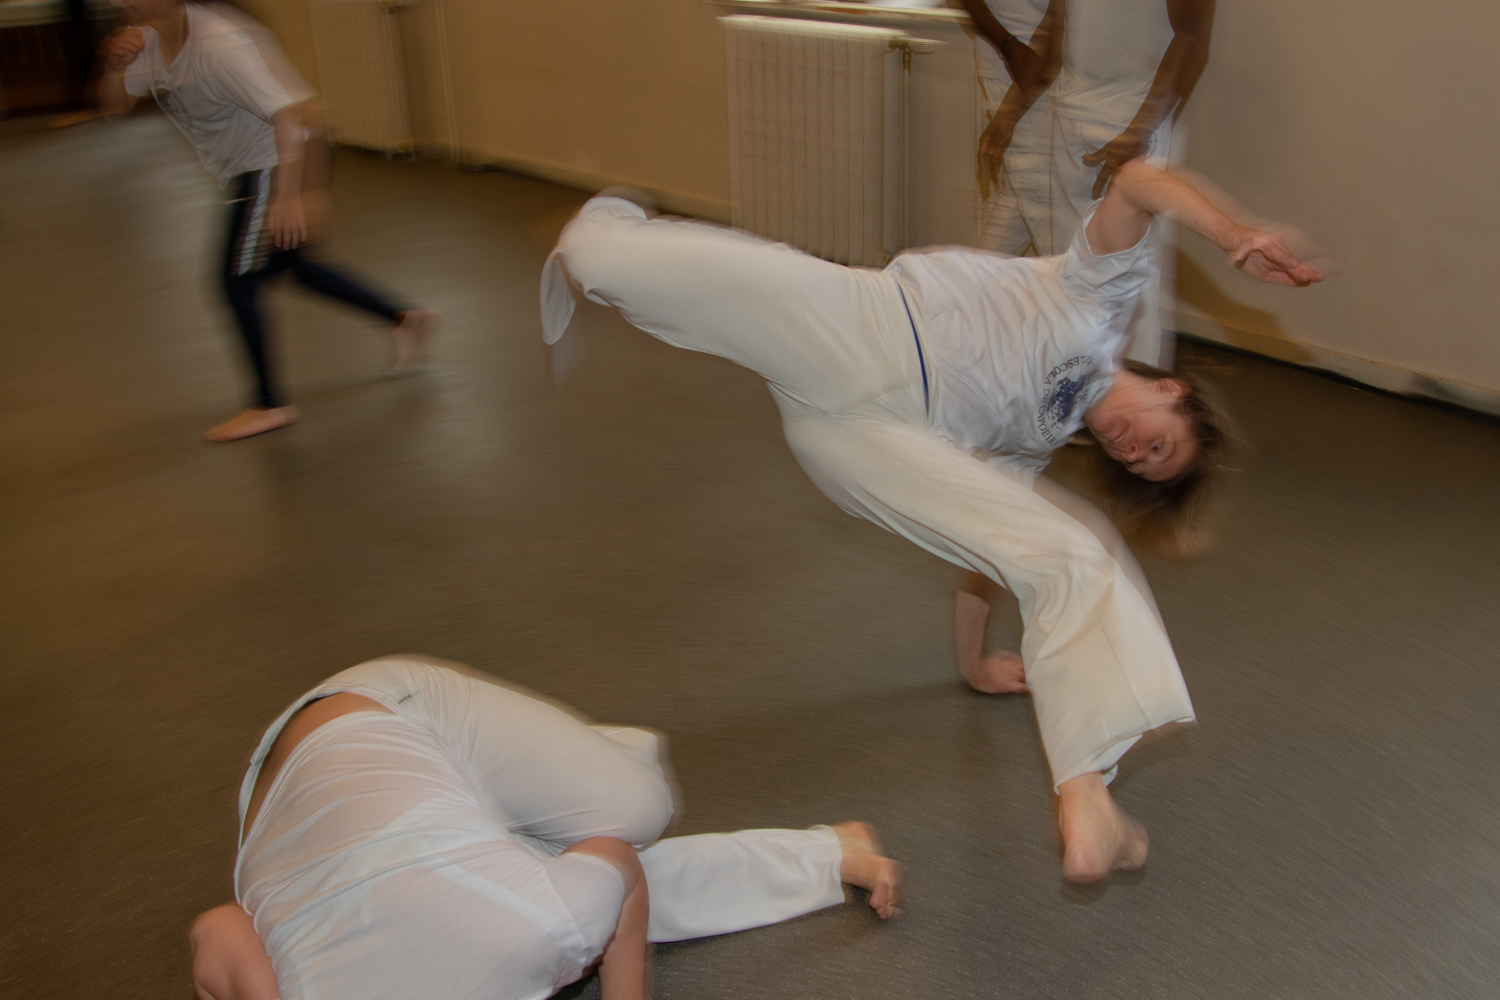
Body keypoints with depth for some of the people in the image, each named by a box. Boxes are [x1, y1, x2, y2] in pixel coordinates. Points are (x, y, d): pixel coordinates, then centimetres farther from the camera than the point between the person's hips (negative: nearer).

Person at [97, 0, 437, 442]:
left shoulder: (218, 47, -28)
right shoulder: (151, 41, 1)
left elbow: (289, 113, -33)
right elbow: (114, 104, 2)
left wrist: (289, 195, -39)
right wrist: (115, 65, -20)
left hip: (275, 165, -10)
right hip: (246, 169, 10)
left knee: (237, 282, -5)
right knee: (289, 264, 22)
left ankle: (269, 405, 9)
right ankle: (404, 318, 31)